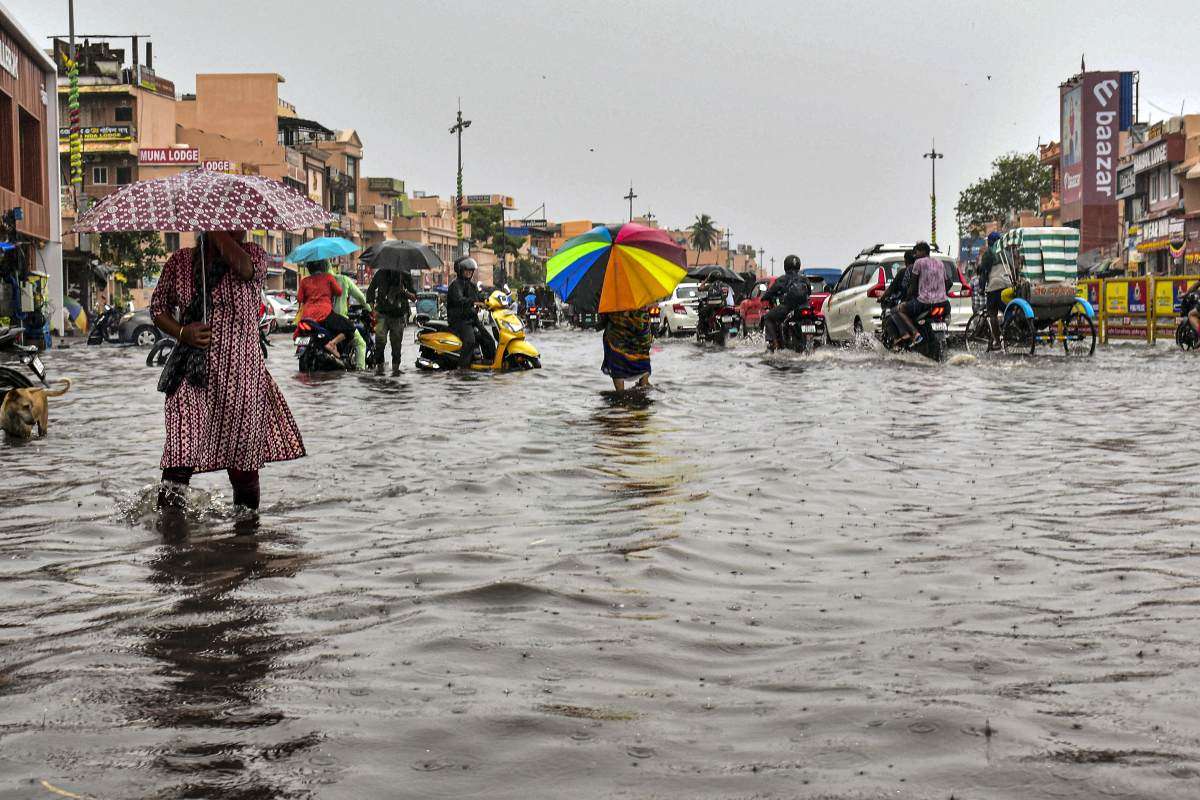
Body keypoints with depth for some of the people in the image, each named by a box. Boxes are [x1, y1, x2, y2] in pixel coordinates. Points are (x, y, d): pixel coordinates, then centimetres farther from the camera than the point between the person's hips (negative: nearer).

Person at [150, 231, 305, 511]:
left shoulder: (255, 255, 2)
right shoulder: (181, 261, 7)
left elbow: (244, 266, -23)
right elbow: (158, 306, 14)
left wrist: (218, 233, -13)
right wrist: (181, 332, -5)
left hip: (240, 377, 0)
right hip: (191, 378, 1)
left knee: (244, 466, 8)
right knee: (180, 458, -12)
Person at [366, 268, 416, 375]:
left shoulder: (406, 276, 5)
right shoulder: (381, 274, 5)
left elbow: (414, 297, 8)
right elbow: (370, 291, 12)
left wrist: (406, 293, -16)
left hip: (399, 315, 1)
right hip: (383, 313, -1)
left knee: (396, 343, 0)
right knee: (380, 340, -14)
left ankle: (395, 367, 10)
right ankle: (379, 365, -5)